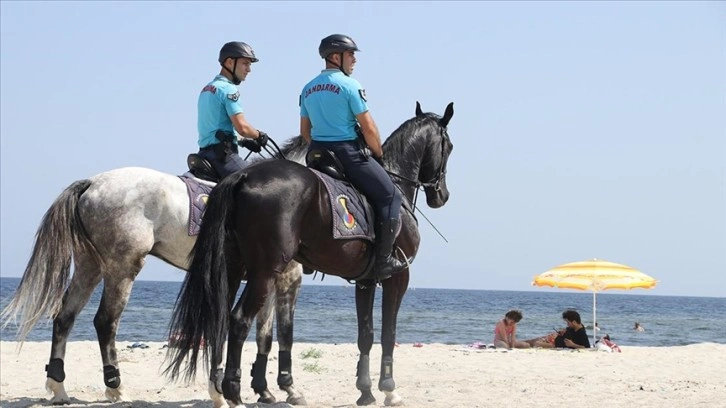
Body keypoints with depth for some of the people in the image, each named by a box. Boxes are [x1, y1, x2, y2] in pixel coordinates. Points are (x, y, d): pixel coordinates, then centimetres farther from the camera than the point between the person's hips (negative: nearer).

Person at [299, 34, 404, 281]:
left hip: (317, 153, 8)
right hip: (348, 152, -8)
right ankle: (383, 261, -6)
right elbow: (369, 129, -11)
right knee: (389, 196, -1)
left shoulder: (308, 89, 12)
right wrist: (379, 155, 3)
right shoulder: (349, 85, -10)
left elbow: (305, 131, 16)